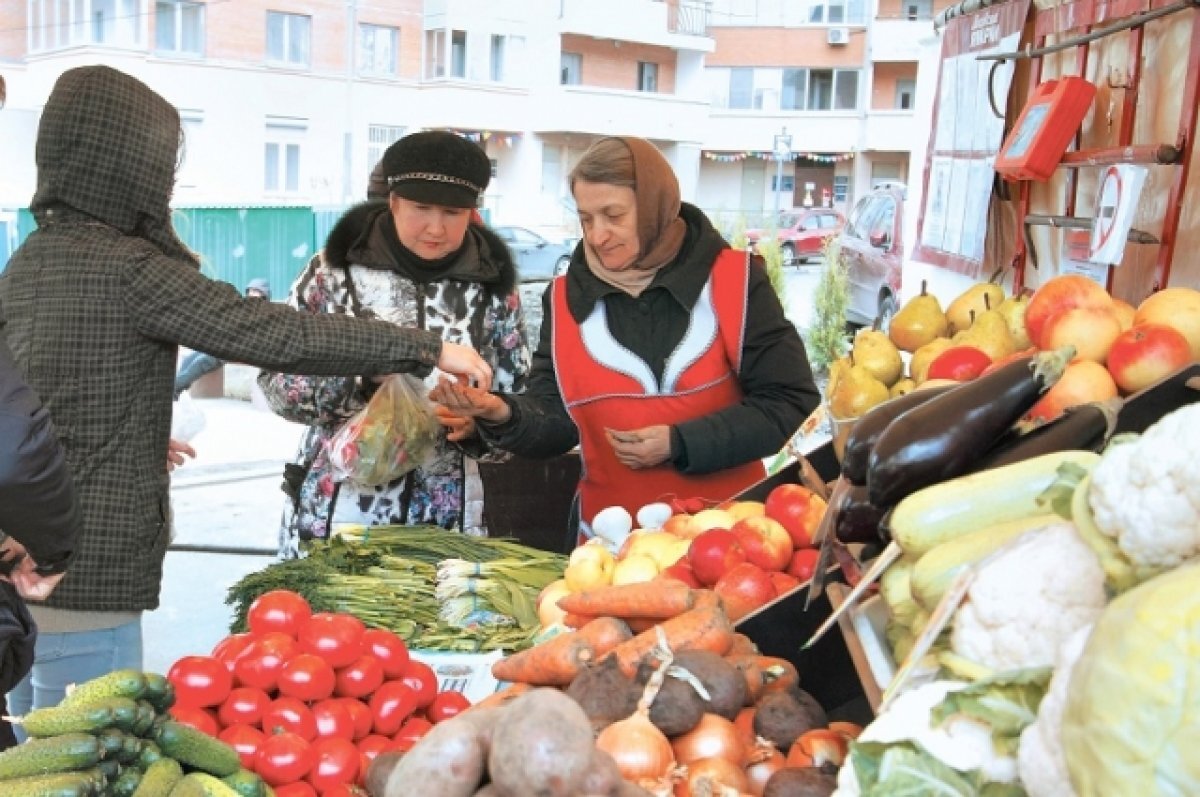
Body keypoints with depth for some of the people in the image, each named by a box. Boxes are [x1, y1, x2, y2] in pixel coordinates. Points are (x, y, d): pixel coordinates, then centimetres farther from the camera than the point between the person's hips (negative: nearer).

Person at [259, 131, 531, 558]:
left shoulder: (492, 288, 1)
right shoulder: (337, 268, -3)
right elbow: (276, 378, -4)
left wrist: (477, 421, -18)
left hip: (446, 516, 1)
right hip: (334, 510, -1)